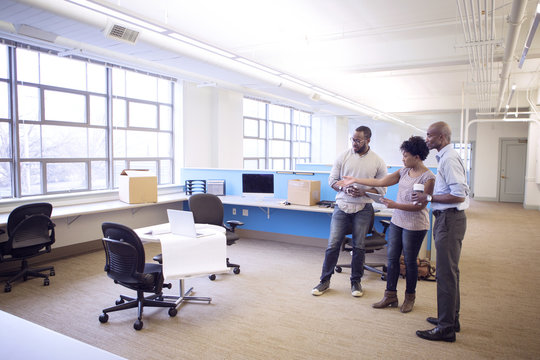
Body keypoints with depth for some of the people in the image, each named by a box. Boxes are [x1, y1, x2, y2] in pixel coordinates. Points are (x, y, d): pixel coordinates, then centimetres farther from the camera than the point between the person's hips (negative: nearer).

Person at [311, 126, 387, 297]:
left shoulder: (378, 161, 1)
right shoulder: (343, 156, 3)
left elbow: (382, 188, 2)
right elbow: (332, 179, 6)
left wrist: (362, 191, -14)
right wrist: (344, 188, -14)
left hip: (363, 209, 0)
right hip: (342, 206, 1)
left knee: (359, 246, 6)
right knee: (333, 244, 0)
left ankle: (356, 281, 24)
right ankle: (325, 280, 14)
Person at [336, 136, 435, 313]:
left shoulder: (428, 177, -13)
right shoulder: (404, 171, 8)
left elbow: (420, 205, -17)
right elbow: (380, 182, 11)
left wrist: (395, 205, -25)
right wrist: (355, 180, 11)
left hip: (415, 225, -6)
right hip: (397, 221, 7)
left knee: (410, 261, 6)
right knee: (392, 258, 8)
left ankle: (410, 297, 25)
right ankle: (390, 296, 20)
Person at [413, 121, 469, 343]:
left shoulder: (449, 159, -16)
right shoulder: (445, 157, 15)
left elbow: (459, 195, -23)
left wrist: (429, 198, -16)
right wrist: (429, 196, 13)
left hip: (450, 219, -11)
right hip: (446, 218, 11)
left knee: (446, 273, -5)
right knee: (449, 271, 18)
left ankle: (446, 328, 4)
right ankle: (451, 318, 31)